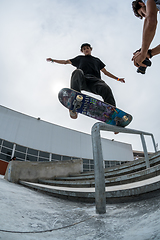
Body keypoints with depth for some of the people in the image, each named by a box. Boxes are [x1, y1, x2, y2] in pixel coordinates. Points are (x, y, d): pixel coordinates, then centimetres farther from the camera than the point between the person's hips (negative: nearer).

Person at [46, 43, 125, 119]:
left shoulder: (97, 60, 39)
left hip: (95, 80, 1)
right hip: (82, 81, -1)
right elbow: (66, 62, 41)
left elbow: (105, 72, 39)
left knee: (106, 89, -33)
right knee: (77, 72, -39)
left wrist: (117, 78, 34)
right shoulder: (80, 58, 38)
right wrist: (53, 60, 36)